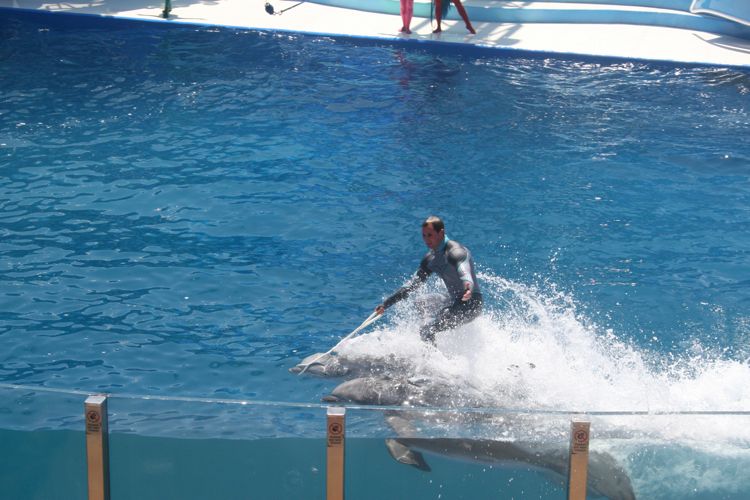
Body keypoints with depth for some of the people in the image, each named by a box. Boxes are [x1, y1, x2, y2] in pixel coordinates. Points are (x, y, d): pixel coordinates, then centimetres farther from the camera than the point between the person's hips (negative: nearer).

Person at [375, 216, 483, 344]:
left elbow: (465, 273, -37)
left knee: (426, 332, -17)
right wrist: (386, 304, 10)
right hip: (454, 301, 9)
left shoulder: (455, 251, -18)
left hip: (471, 305, -9)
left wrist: (468, 288, -61)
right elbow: (413, 284, 14)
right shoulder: (431, 258, 9)